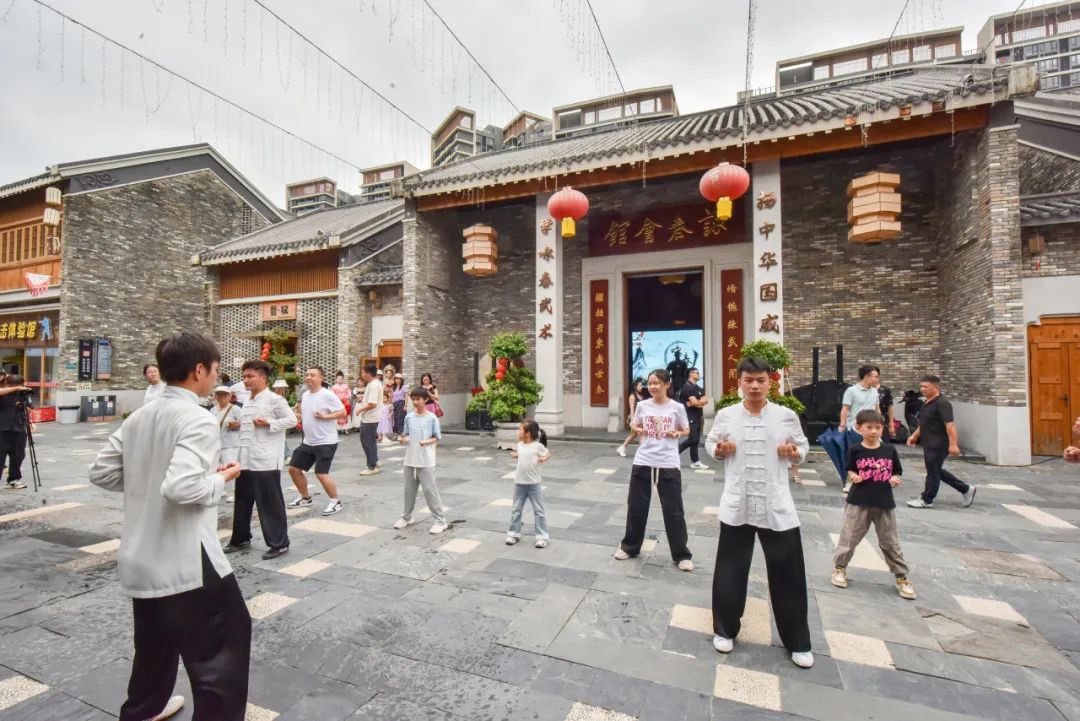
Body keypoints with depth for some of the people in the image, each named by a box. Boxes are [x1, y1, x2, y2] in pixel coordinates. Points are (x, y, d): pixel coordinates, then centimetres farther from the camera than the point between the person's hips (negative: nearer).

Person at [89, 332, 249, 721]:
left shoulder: (139, 416, 5)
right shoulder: (197, 420, -21)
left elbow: (101, 471, 10)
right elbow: (182, 487, -30)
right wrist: (220, 479, -13)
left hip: (141, 560, 9)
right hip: (186, 563, -9)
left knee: (155, 643, 29)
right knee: (220, 650, 7)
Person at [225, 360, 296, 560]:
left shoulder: (274, 399, -11)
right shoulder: (248, 401, 16)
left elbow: (292, 420, -14)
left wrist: (269, 423, -23)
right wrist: (238, 425, 7)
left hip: (266, 461, -9)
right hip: (245, 459, 9)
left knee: (270, 503, -1)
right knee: (242, 501, 19)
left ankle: (279, 543, 10)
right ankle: (241, 538, 36)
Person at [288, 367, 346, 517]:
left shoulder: (327, 395, -15)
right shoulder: (305, 395, 9)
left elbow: (343, 412, -17)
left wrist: (325, 416, -25)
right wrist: (299, 411, 1)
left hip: (326, 442, -9)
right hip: (308, 442, 9)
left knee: (321, 474, -13)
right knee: (294, 469, 13)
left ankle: (335, 501, 7)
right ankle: (305, 497, 33)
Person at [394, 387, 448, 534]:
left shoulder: (432, 418, -8)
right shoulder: (409, 417, 4)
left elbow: (437, 438, -5)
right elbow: (406, 434, 10)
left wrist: (427, 442, -23)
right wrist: (401, 439, -11)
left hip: (426, 461, -5)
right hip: (410, 460, 5)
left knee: (430, 490, -3)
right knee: (409, 489, 16)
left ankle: (440, 520, 7)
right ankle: (406, 517, 34)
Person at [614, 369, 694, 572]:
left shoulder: (677, 408, -5)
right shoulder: (642, 405, 1)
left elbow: (686, 430, 9)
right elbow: (634, 426, 14)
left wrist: (676, 434, -11)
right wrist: (638, 430, -7)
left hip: (668, 465, -2)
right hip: (642, 463, 2)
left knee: (673, 510, 6)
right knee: (636, 507, 12)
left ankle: (682, 555, 23)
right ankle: (629, 547, 31)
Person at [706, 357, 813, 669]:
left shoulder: (786, 416, -3)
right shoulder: (725, 415, -3)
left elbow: (803, 446, 7)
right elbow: (710, 443, 8)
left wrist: (795, 453, -14)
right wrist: (718, 450, -14)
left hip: (777, 507, 0)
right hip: (737, 505, 0)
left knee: (788, 573, 11)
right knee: (730, 570, 11)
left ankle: (797, 642, 33)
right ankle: (725, 630, 33)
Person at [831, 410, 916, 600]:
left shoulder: (890, 449, 0)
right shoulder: (855, 450, -6)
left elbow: (897, 473, 8)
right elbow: (850, 471, 3)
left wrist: (895, 479, -13)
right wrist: (853, 477, -19)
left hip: (885, 503, 2)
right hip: (859, 502, -2)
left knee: (890, 542, 12)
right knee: (850, 537, 6)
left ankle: (902, 577, 27)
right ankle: (839, 567, 23)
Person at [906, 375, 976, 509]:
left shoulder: (942, 403, -18)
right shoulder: (927, 403, 12)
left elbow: (950, 425, -25)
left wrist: (953, 444, -29)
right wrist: (915, 435, 21)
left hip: (938, 445, -10)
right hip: (930, 444, 10)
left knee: (933, 472, 1)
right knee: (937, 471, 18)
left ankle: (926, 500, 12)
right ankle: (966, 489, 31)